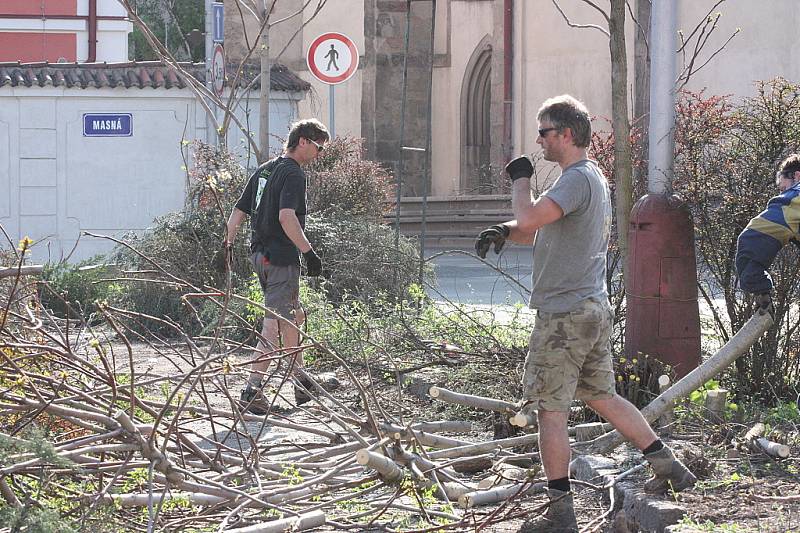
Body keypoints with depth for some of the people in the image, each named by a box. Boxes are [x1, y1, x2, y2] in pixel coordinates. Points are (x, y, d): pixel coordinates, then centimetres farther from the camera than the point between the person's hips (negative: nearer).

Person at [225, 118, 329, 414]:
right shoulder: (293, 173, -12)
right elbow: (286, 217, -26)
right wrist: (309, 253, -23)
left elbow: (238, 212, 16)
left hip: (260, 254, 10)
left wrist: (228, 244, 18)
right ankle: (252, 389, -16)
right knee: (275, 325, -9)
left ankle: (301, 384, 30)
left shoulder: (263, 170, 16)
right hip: (281, 257, -10)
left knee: (294, 317, 22)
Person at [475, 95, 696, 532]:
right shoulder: (593, 177, 17)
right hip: (594, 308, 10)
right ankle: (668, 466, 19)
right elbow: (539, 230, 22)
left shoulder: (578, 179, -16)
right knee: (603, 397, 19)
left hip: (565, 315, -10)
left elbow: (529, 218, -29)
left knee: (550, 412, -3)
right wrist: (503, 231, 2)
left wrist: (520, 179, -11)